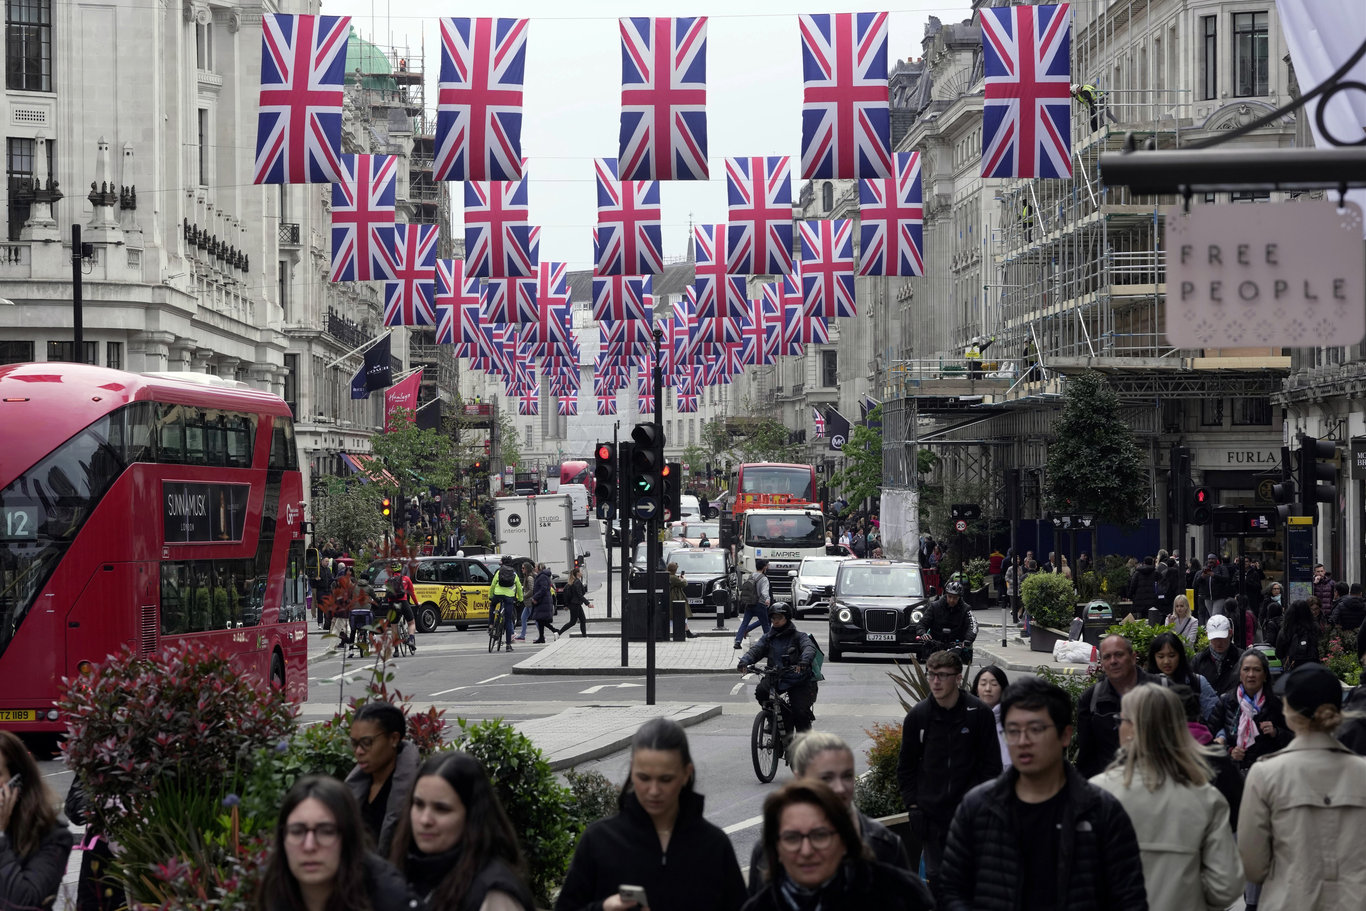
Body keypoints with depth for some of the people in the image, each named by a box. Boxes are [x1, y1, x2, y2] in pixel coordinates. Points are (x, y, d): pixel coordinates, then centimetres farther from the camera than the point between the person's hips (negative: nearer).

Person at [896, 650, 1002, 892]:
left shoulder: (979, 713, -4)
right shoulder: (918, 715, 1)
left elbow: (991, 764, 2)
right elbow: (905, 766, 9)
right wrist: (912, 804, 2)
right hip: (931, 815, 2)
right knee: (935, 874, 4)